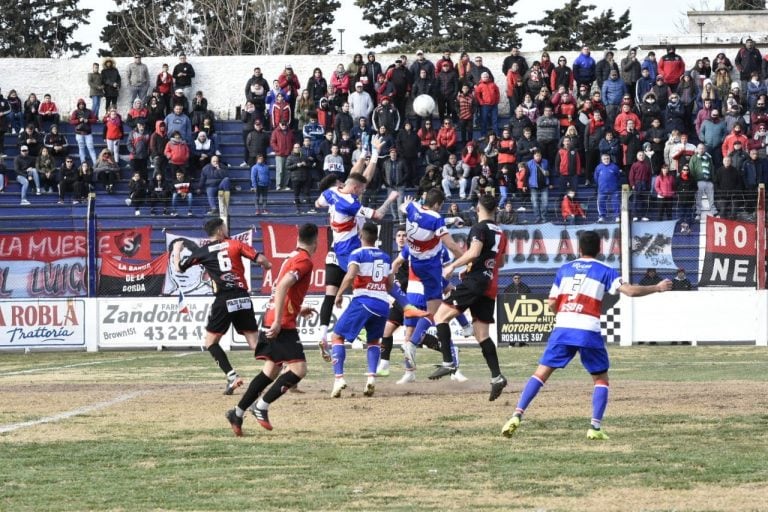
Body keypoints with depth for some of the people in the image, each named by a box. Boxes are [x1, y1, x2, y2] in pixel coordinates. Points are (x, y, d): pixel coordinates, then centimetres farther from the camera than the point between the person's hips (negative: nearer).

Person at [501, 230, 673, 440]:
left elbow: (552, 303, 13)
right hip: (589, 333, -2)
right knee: (601, 380, 13)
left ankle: (517, 415, -9)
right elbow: (630, 290, -4)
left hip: (562, 329, 2)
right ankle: (595, 427, -1)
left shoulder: (565, 269, 15)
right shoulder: (604, 271, 7)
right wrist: (657, 288, 7)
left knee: (541, 373, 5)